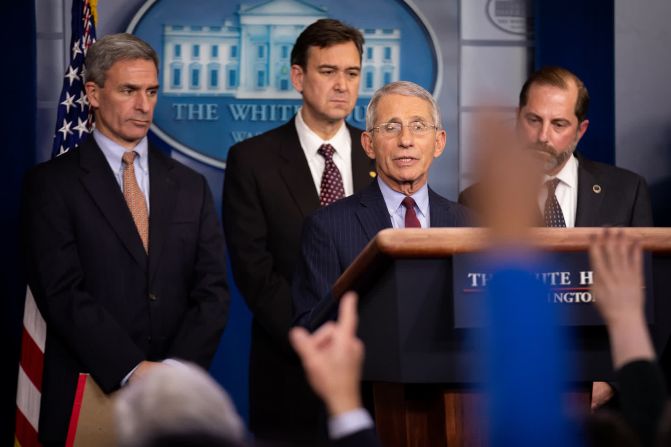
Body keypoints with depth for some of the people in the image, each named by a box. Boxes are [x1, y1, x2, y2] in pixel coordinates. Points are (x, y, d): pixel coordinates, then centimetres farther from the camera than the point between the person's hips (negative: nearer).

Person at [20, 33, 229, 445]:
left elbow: (213, 289, 3)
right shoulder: (51, 184, -2)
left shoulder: (190, 186, 10)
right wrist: (132, 369, -20)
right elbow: (62, 292, -12)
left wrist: (177, 369, -13)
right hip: (88, 398, -3)